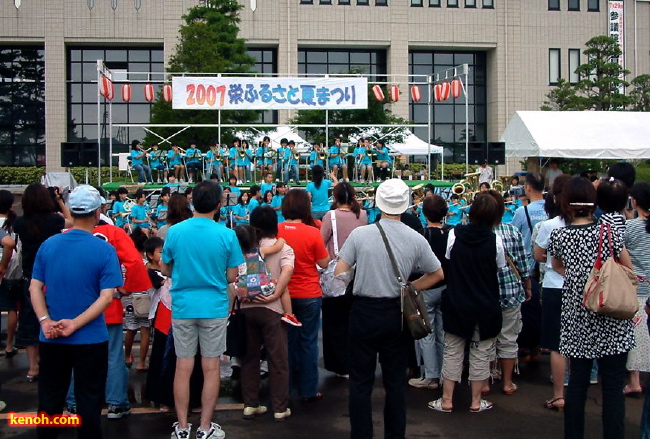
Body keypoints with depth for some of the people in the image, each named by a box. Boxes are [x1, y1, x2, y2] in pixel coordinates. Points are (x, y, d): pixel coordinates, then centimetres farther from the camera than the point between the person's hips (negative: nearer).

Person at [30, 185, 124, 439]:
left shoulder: (48, 245, 0)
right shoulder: (104, 250, -12)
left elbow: (34, 288, -1)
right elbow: (106, 297, -17)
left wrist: (45, 321, -9)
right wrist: (75, 323, -17)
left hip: (52, 339, 4)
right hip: (90, 339, -3)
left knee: (49, 400, 16)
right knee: (89, 402, 9)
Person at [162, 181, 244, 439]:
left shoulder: (175, 232, -5)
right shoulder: (227, 235, -9)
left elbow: (165, 269, 4)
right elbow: (232, 277, -4)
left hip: (183, 307, 1)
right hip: (214, 308, -1)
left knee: (183, 367, 8)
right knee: (211, 368, 7)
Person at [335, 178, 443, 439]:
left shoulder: (360, 234, -12)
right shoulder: (416, 239, -6)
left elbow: (339, 274, -9)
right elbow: (437, 274, 5)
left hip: (363, 312, -2)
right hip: (396, 313, 2)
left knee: (361, 381, 8)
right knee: (395, 381, 13)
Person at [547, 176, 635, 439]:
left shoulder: (558, 236, -1)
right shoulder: (607, 233, -10)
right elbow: (629, 270, 3)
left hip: (577, 319, 3)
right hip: (611, 324, -3)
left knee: (577, 382, 13)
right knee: (613, 386, 3)